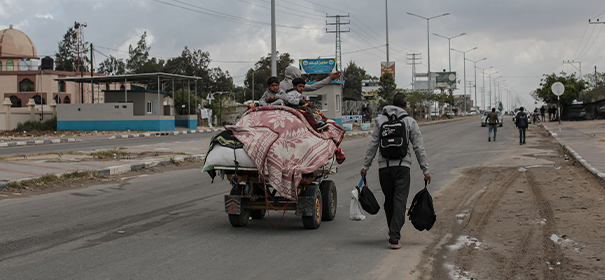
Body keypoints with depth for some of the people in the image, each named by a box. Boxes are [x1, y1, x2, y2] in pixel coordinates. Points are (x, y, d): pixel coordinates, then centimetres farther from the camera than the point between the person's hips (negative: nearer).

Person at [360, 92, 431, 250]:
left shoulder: (380, 120, 6)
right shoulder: (410, 122, 3)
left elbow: (372, 145, 4)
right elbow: (419, 148, 2)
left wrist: (366, 166, 8)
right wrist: (425, 170, 5)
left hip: (384, 166, 2)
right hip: (402, 166, -2)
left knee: (389, 201, 16)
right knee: (399, 201, -5)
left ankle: (393, 231, 30)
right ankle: (394, 238, -14)